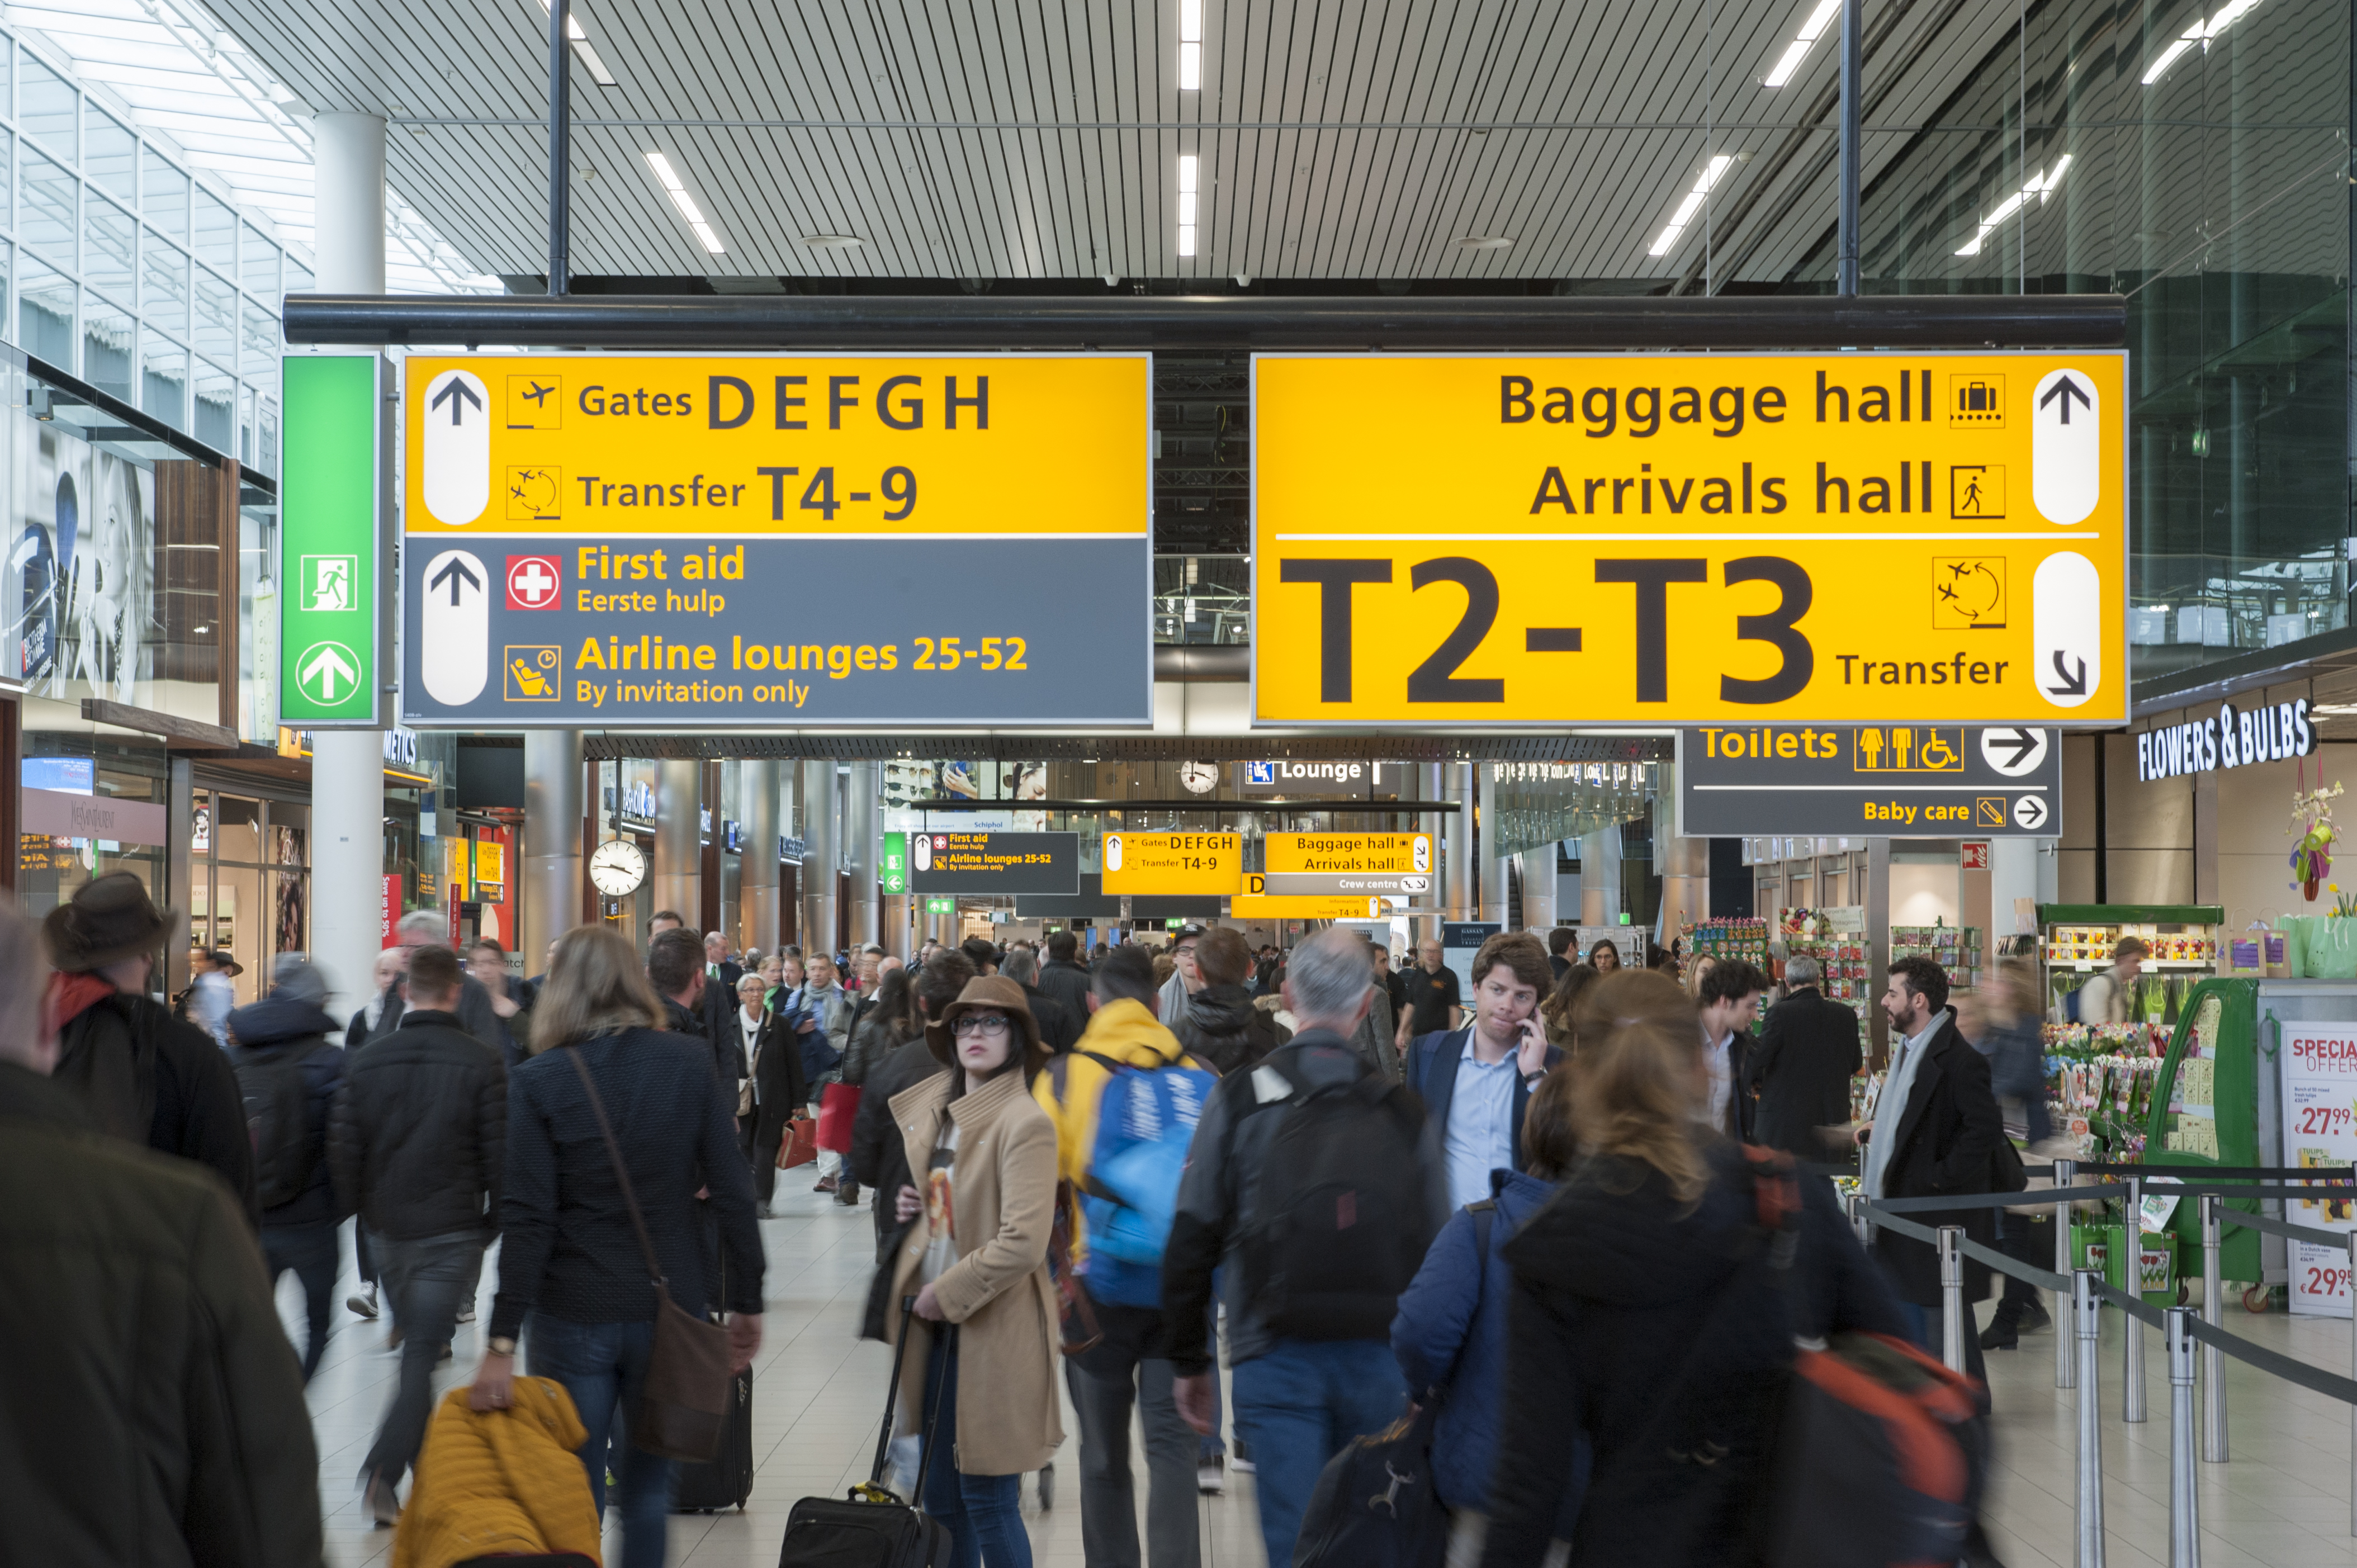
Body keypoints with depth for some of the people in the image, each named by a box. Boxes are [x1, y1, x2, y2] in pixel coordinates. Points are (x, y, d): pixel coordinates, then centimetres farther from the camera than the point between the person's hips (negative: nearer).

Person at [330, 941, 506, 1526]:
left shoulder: (368, 1060, 2)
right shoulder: (480, 1062, -8)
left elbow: (343, 1148, 3)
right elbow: (499, 1155, -8)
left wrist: (360, 1214, 16)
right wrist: (493, 1222, 6)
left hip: (387, 1231, 4)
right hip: (452, 1232, -4)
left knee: (414, 1347, 17)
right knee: (424, 1353, -5)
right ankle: (382, 1471, -18)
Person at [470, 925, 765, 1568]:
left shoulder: (536, 1082, -7)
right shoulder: (689, 1064, -2)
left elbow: (527, 1220, -13)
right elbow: (733, 1194, -4)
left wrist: (501, 1341, -12)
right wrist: (747, 1303, 5)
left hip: (575, 1317, -2)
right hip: (670, 1310, 2)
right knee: (649, 1482, 15)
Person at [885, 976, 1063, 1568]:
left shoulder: (1025, 1123, -15)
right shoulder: (932, 1109, 11)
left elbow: (1023, 1244, -21)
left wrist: (947, 1294, -14)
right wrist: (912, 1205, 6)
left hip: (994, 1327, -8)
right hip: (936, 1323, 8)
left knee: (987, 1501, -2)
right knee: (939, 1496, 14)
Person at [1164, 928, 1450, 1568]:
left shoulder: (1239, 1100, -2)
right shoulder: (1402, 1112, 3)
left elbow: (1191, 1243, -1)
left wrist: (1190, 1362, 8)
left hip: (1277, 1361, -2)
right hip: (1380, 1360, 2)